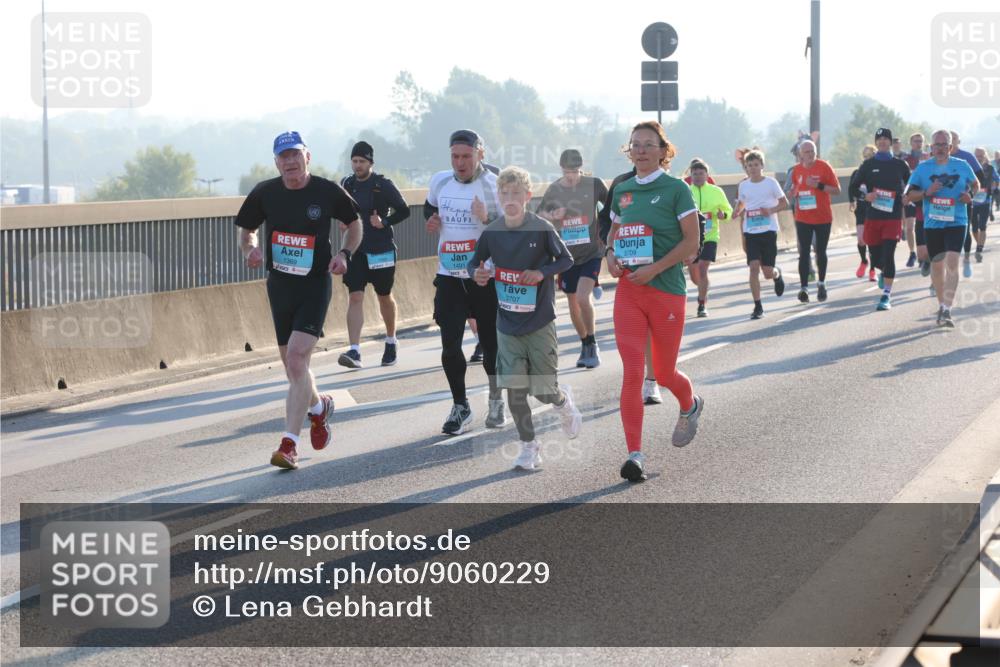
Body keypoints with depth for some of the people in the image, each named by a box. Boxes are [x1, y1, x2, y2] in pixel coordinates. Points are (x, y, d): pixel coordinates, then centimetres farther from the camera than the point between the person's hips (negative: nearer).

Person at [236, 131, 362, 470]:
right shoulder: (264, 193, -1)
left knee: (297, 356, -18)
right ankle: (319, 406, 45)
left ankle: (289, 444, -17)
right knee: (292, 364, 12)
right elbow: (247, 229, 13)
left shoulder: (328, 191, -7)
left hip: (315, 285, -4)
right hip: (279, 285, 4)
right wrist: (250, 249, -9)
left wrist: (345, 253, -7)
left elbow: (355, 223, 10)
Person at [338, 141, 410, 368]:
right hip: (355, 250, 2)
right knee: (355, 298, -11)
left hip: (381, 251, -2)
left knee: (385, 297, 14)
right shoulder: (346, 185, 4)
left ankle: (391, 342, 37)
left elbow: (404, 211, -2)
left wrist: (385, 222, -17)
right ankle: (354, 351, -19)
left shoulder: (383, 185, -7)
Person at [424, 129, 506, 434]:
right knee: (450, 346, -4)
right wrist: (432, 218, 3)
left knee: (491, 344, 6)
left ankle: (496, 399, 32)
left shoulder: (495, 186, -12)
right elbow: (429, 206, 26)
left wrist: (487, 220, -30)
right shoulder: (440, 181, 4)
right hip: (449, 277, 3)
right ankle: (460, 406, 14)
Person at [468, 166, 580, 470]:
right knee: (515, 390, -2)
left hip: (540, 323, -2)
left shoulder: (542, 228, -11)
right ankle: (529, 447, 12)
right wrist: (477, 273, -13)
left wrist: (542, 272, -18)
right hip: (507, 325, 3)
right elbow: (475, 262, 10)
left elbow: (566, 259, -1)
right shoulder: (491, 232, -2)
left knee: (544, 390, 0)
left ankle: (565, 402, 36)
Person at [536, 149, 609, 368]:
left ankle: (593, 345, -4)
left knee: (583, 297, -19)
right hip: (567, 254, 4)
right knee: (573, 302, 11)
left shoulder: (594, 184, -6)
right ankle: (585, 346, 29)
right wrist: (551, 216, -10)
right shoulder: (553, 190, 1)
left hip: (591, 252, -4)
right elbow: (538, 214, 11)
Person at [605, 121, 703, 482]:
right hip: (627, 291, 3)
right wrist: (610, 254, 1)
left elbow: (691, 241, -9)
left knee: (664, 373, 10)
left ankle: (690, 406, 45)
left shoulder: (675, 189, -6)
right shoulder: (622, 191, 9)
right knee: (632, 372, -9)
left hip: (666, 290, -3)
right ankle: (635, 453, -8)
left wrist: (655, 268, -18)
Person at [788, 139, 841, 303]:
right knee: (804, 253, -5)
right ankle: (804, 287, -6)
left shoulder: (824, 166, -8)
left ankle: (821, 283, 29)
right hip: (803, 219, 2)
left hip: (823, 217, -2)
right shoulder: (797, 170, 4)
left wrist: (819, 186, -21)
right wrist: (794, 192, -4)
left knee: (821, 252, 10)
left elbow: (837, 190, -8)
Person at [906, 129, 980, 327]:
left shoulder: (962, 166, 2)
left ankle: (946, 310, -20)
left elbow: (975, 184, 18)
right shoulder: (923, 168, 2)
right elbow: (910, 195, 4)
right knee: (937, 264, 11)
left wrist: (971, 195, -4)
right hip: (932, 224, 2)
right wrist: (927, 193, -15)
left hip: (956, 223, -2)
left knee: (952, 263, -16)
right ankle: (941, 304, 30)